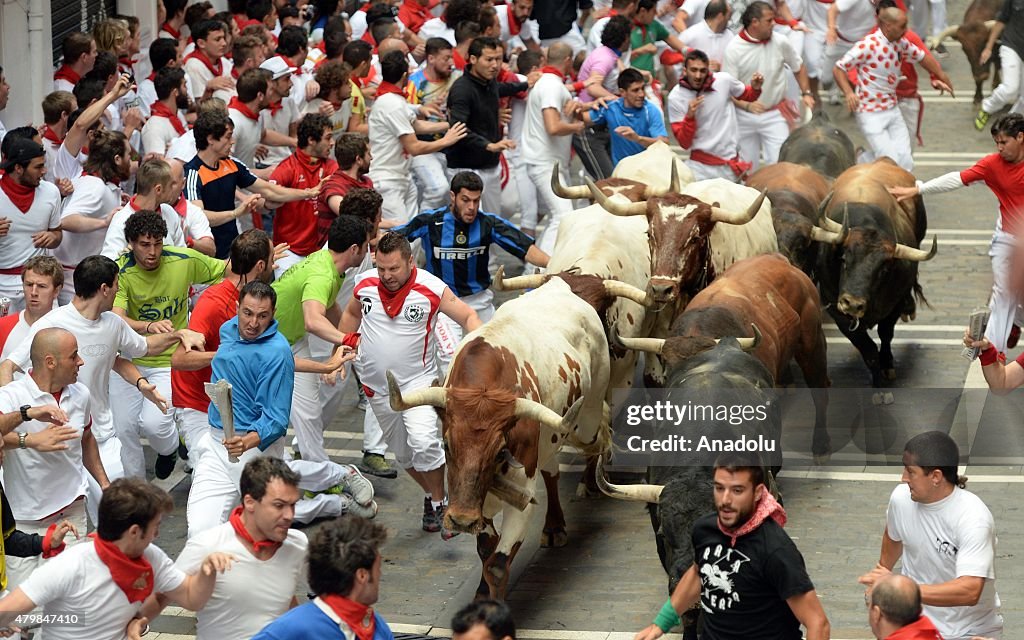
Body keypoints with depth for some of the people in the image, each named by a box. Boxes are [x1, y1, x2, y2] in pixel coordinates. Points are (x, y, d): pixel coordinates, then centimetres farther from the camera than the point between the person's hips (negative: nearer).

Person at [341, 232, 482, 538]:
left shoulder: (432, 289, -15)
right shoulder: (365, 284, -4)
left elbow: (468, 316, -8)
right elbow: (351, 314, 16)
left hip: (418, 381, -4)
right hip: (377, 386, 4)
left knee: (423, 441, -24)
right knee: (403, 453, 12)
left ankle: (440, 505, -6)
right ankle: (432, 496, 35)